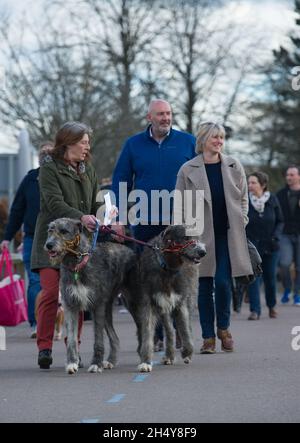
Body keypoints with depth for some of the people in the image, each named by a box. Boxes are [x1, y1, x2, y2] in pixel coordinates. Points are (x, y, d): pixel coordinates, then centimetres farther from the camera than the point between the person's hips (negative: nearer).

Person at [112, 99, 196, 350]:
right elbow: (120, 181, 8)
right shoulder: (134, 145, 6)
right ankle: (153, 335, 9)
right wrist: (119, 218, -1)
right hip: (145, 223, 1)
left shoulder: (188, 142, 5)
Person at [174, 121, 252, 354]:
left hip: (228, 234, 1)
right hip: (201, 235, -1)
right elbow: (179, 203, 3)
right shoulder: (188, 169, 0)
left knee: (223, 281, -7)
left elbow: (243, 197, 13)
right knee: (205, 284, 1)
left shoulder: (234, 166, 6)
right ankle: (208, 337, 9)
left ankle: (223, 327, 16)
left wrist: (241, 222, 5)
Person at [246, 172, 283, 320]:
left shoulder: (272, 200, -1)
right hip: (252, 245, -2)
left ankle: (271, 306, 33)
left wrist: (275, 235, -10)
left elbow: (280, 221, 6)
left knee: (270, 277, 11)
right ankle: (255, 310, -8)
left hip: (270, 246, 2)